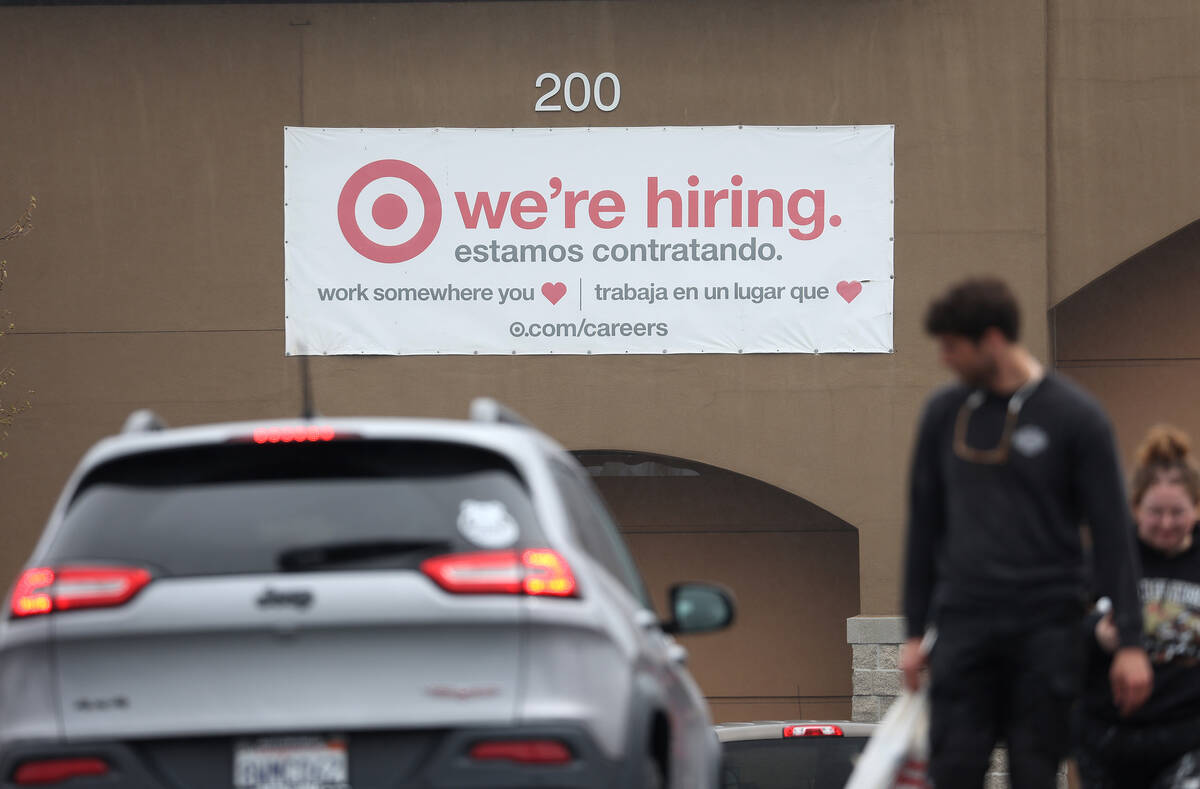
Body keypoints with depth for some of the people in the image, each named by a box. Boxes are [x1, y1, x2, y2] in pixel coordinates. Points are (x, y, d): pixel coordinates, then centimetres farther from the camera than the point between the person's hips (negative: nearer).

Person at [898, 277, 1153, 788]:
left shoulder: (1075, 416, -3)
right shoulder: (944, 414, 8)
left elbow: (1112, 533, -3)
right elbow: (924, 525, 15)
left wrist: (1129, 641, -8)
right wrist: (914, 631, 13)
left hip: (1046, 630, -3)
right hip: (965, 626, 3)